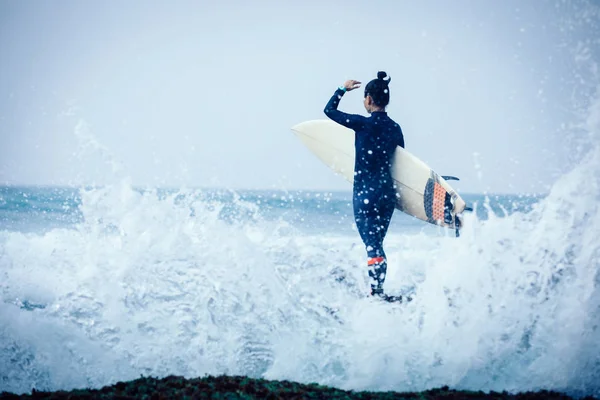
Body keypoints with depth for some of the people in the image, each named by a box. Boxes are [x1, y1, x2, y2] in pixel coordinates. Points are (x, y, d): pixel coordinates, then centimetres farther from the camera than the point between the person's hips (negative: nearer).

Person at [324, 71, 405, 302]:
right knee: (376, 244, 15)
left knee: (372, 246, -7)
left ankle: (377, 292, -13)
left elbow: (329, 110, 1)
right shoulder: (395, 128, 4)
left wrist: (342, 89, 16)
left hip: (365, 193, -6)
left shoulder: (362, 124, -12)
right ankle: (378, 289, 16)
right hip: (388, 192, 6)